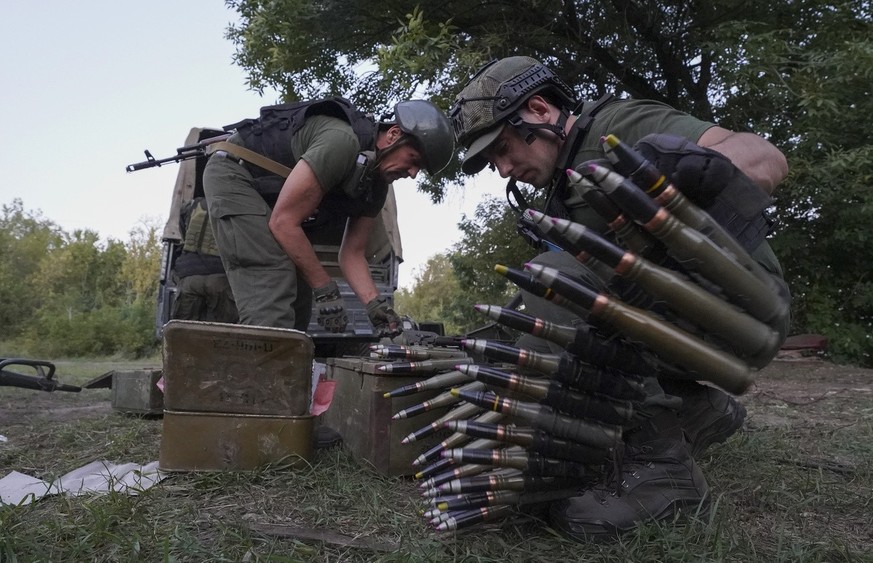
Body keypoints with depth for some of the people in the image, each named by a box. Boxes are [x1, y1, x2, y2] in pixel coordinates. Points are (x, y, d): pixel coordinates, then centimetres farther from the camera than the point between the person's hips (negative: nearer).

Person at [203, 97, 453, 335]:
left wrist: (375, 303, -15)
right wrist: (326, 290, -24)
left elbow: (352, 253, 3)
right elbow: (283, 222, -28)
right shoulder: (342, 141, -30)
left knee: (296, 301, 4)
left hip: (270, 197, 10)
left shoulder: (376, 186, 0)